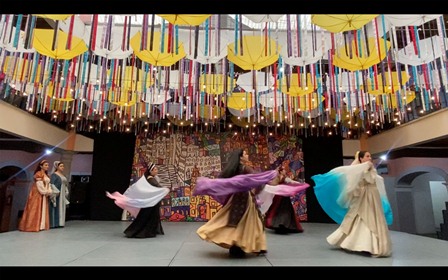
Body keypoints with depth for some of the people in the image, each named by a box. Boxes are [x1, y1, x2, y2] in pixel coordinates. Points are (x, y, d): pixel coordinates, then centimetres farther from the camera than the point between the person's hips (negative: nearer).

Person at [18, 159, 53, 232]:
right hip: (38, 194, -8)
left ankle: (41, 225, 13)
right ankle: (33, 225, -2)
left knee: (43, 210, 8)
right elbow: (39, 185, -17)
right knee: (36, 209, -7)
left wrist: (49, 192, -2)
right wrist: (45, 192, -14)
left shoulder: (46, 175, 16)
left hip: (44, 194, 9)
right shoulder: (38, 174, -10)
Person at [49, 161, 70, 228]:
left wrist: (66, 194, 15)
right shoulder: (54, 175, -8)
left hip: (62, 195, 8)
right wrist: (53, 195, -22)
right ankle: (53, 224, -1)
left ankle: (60, 223, 14)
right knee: (56, 208, -6)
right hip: (56, 194, -8)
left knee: (61, 208, 9)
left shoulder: (63, 175, 16)